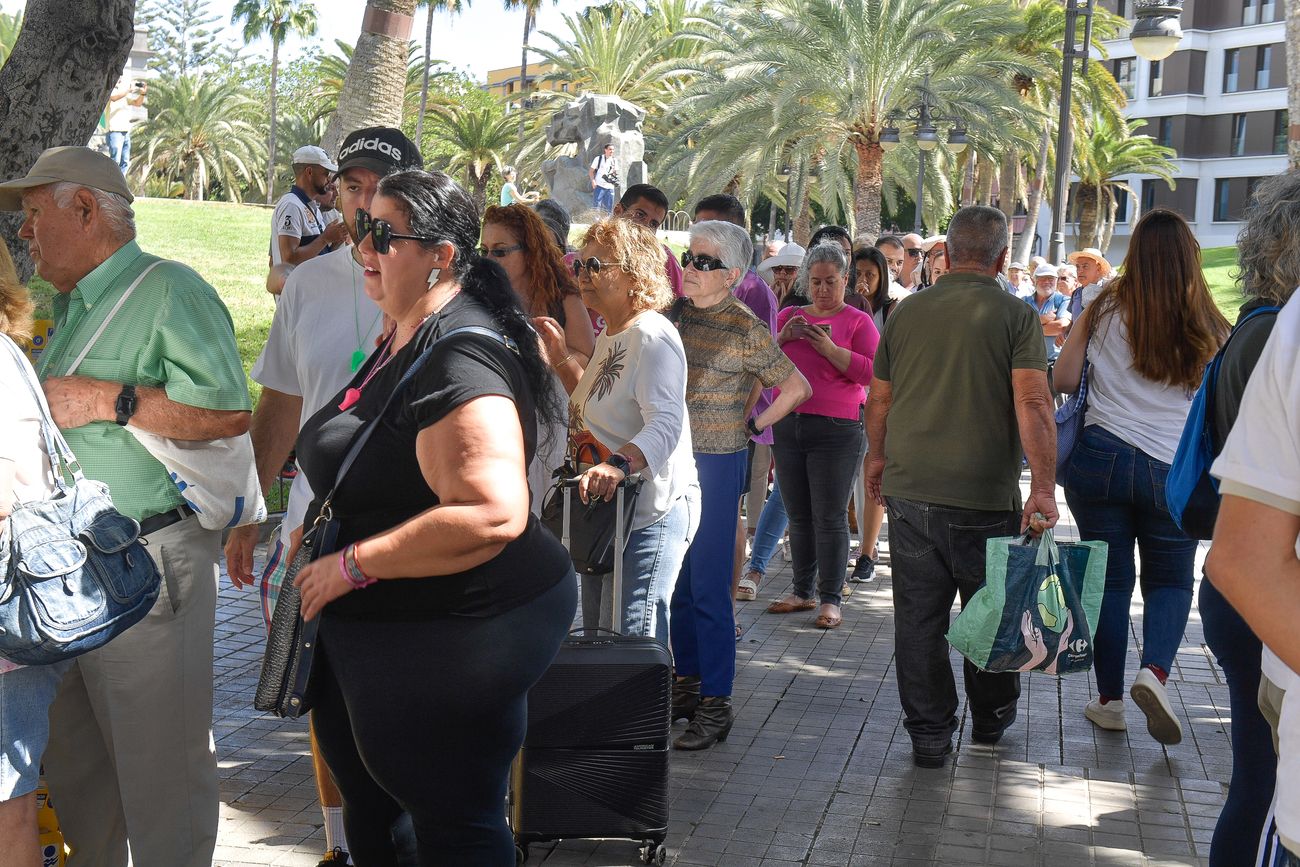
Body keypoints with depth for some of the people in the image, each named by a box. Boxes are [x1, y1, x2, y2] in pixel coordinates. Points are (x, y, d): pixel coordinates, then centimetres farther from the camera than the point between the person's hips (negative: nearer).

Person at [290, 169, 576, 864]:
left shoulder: (461, 361, -23)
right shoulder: (403, 342, 10)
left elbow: (492, 515, -34)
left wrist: (352, 564, -25)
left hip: (454, 638, -11)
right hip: (373, 628, 11)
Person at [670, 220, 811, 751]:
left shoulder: (745, 330, -10)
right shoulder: (676, 314, 6)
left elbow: (797, 388, -3)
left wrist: (752, 426, -1)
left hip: (716, 465, -6)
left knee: (708, 588, -4)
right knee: (677, 583, 13)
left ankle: (715, 707, 4)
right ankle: (688, 684, 25)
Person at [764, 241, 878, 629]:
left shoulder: (858, 321, 1)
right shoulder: (790, 316, 14)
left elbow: (871, 372, -10)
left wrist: (828, 348, -17)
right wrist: (782, 339, -5)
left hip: (837, 429, -5)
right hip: (789, 425, 5)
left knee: (830, 517, -4)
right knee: (798, 516, 9)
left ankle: (831, 600, 3)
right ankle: (803, 592, 19)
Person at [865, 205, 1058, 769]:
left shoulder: (907, 311, 5)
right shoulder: (1016, 315, -5)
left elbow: (878, 399, 12)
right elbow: (1033, 404, -16)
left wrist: (878, 456, 28)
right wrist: (1044, 486, -18)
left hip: (909, 490, 2)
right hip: (985, 496, -2)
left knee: (918, 616, 8)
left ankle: (929, 733, 12)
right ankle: (991, 718, 31)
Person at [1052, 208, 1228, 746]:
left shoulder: (1104, 311, -2)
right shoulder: (1209, 328, 0)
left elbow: (1062, 380, 1)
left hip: (1101, 459, 0)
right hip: (1173, 471, 0)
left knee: (1109, 579, 11)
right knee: (1170, 580, 15)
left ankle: (1109, 701, 16)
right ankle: (1155, 671, -9)